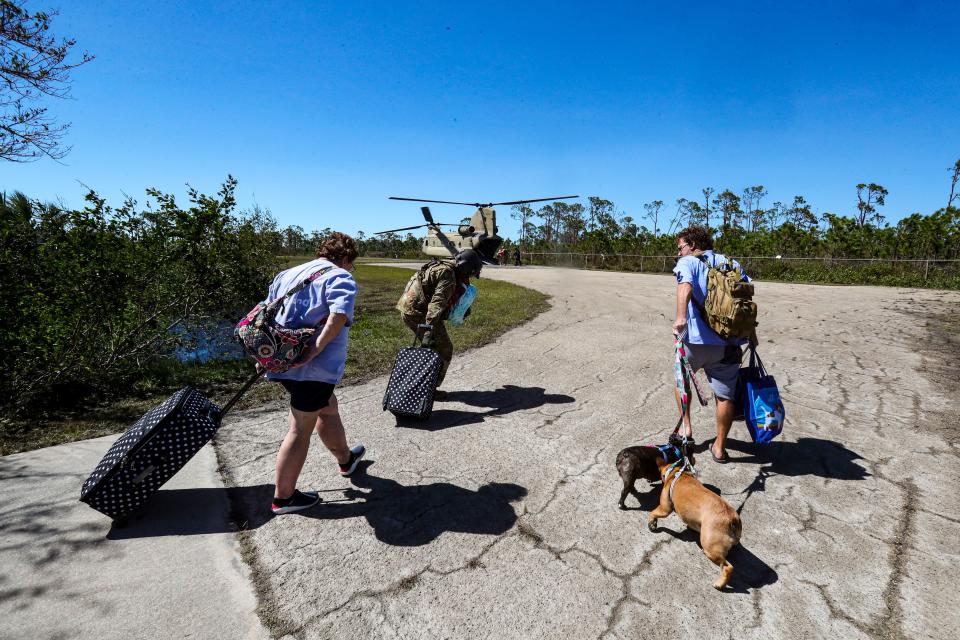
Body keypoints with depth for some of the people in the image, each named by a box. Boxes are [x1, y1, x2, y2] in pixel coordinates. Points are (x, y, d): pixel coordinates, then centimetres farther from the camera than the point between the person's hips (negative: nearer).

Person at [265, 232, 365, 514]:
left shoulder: (287, 274, 16)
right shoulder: (341, 278, -7)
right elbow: (339, 316, -26)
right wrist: (315, 350, -23)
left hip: (283, 362, 8)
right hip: (314, 368, -8)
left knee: (328, 407, 27)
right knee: (301, 429, 6)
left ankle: (345, 459, 46)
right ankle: (283, 497, 20)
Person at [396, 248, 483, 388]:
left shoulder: (442, 267, 16)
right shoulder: (448, 275, -16)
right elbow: (437, 303, -27)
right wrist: (429, 331, -34)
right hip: (418, 313, -10)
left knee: (432, 347, 24)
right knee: (444, 350, 0)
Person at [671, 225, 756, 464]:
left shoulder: (688, 262, 1)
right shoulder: (730, 262, 15)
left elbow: (685, 285, -23)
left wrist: (681, 317, -37)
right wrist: (752, 333, 13)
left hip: (697, 339, -3)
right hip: (728, 343, 3)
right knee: (726, 395, 12)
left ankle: (686, 427, 25)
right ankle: (720, 447, 21)